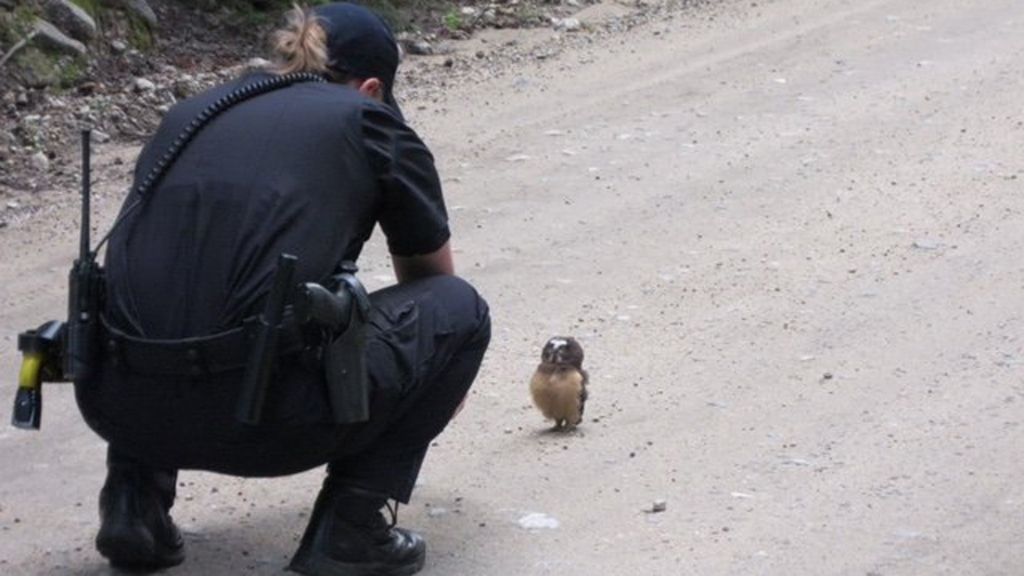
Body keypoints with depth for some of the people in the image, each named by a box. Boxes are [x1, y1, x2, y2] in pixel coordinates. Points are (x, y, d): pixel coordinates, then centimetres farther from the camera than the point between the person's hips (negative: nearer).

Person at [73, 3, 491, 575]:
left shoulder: (190, 113, 26)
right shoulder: (366, 122, 14)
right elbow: (432, 275, 31)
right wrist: (438, 376, 54)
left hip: (117, 407, 5)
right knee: (460, 309, 18)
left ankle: (135, 499, 19)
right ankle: (350, 529, 8)